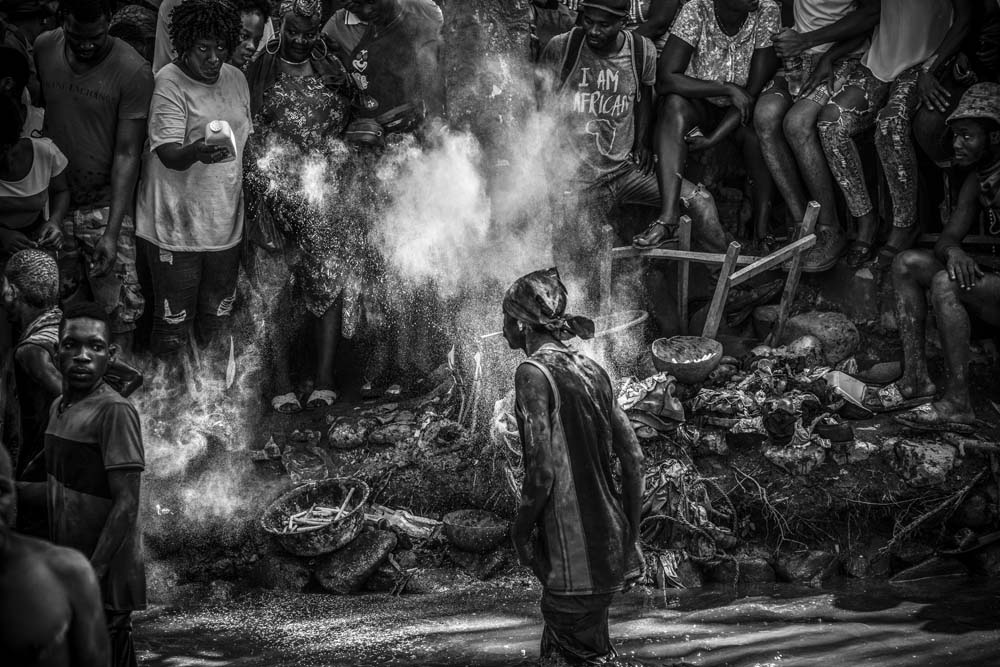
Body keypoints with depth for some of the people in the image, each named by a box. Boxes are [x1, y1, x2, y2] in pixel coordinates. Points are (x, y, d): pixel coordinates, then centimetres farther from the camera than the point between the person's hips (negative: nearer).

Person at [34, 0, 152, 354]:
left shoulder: (132, 71, -16)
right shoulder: (43, 49, -2)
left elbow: (127, 154, -16)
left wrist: (112, 232, -21)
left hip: (105, 204, -4)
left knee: (121, 310, -5)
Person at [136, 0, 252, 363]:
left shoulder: (236, 79, 7)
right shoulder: (169, 84, -15)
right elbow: (169, 154, -24)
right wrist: (196, 152, -45)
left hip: (225, 221, 6)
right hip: (177, 224, -6)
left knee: (218, 313, 17)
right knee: (175, 315, 0)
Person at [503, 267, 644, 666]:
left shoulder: (533, 373, -13)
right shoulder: (590, 371, 9)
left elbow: (542, 472, -19)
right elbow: (633, 457, 9)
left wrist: (520, 528, -4)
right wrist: (630, 537, 16)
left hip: (571, 555, -8)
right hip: (609, 545, 8)